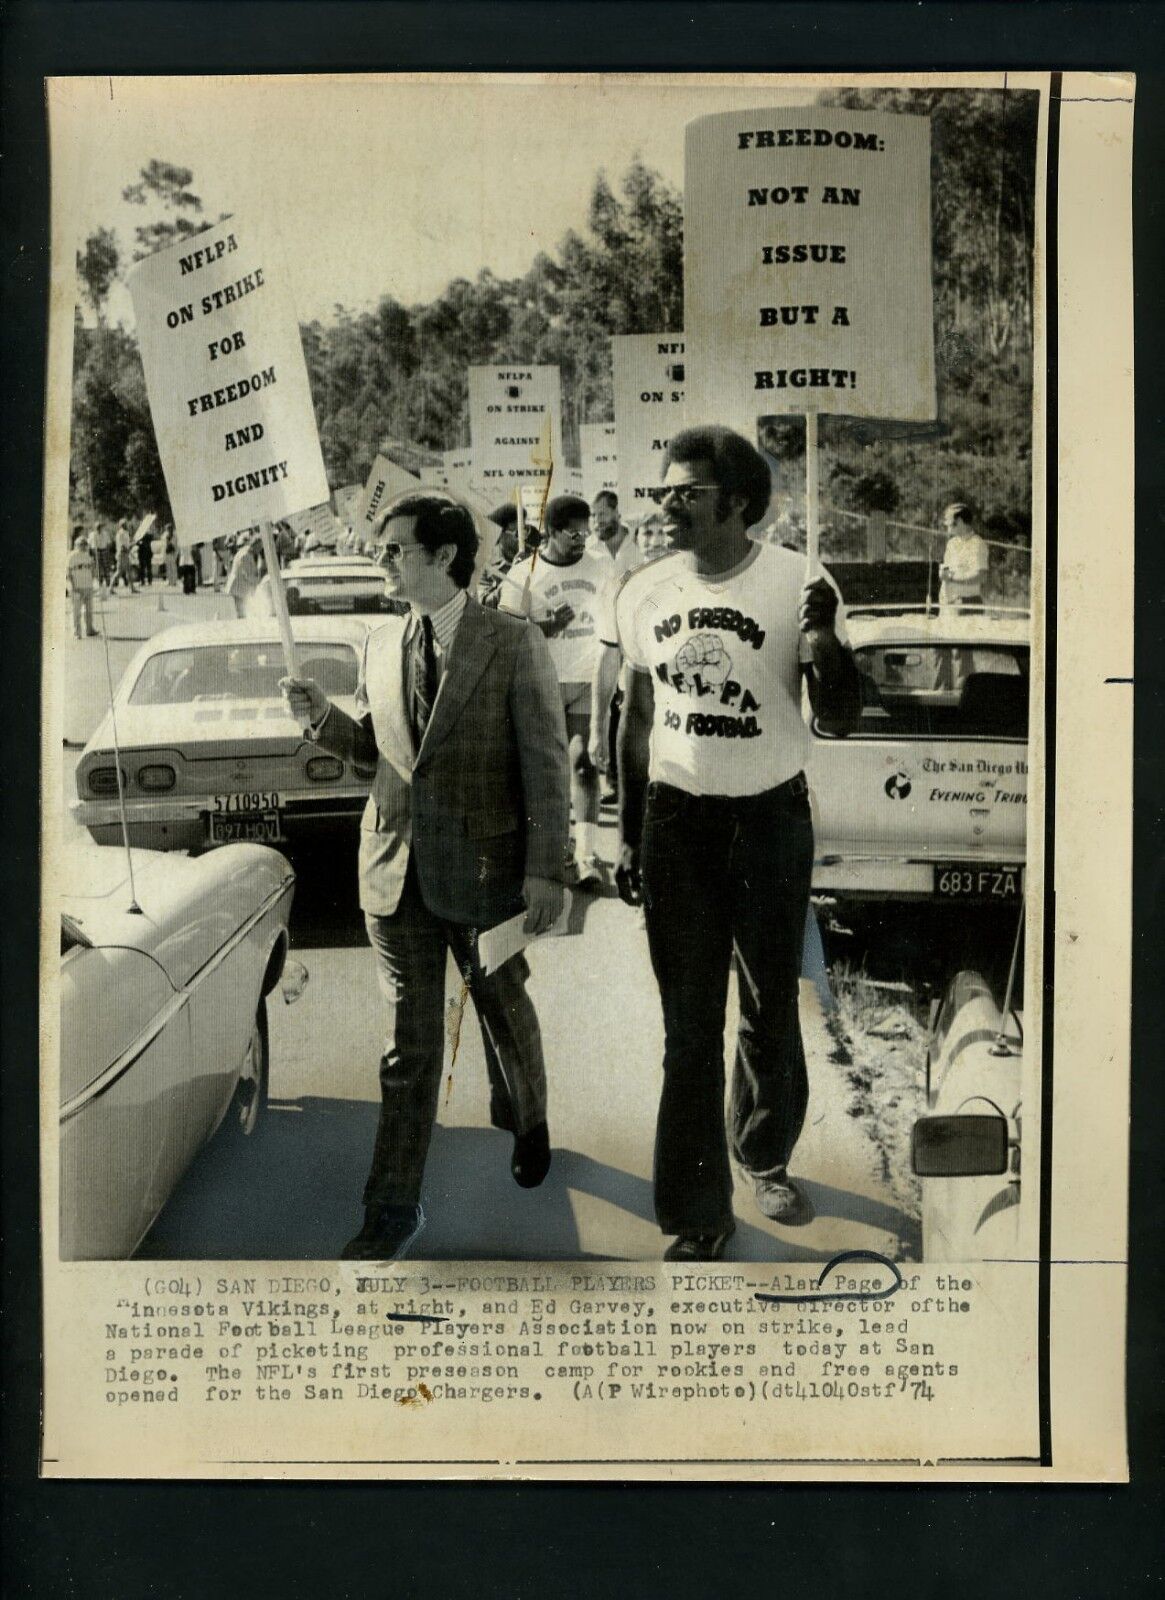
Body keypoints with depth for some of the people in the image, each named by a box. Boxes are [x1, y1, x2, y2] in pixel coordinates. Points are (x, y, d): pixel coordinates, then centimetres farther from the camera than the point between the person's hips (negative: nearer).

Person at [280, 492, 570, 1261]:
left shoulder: (515, 645, -9)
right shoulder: (383, 645, 6)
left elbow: (547, 764, -9)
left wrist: (546, 871, -12)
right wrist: (324, 718, -5)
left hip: (485, 872, -3)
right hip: (396, 872, 4)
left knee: (504, 1011, 18)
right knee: (409, 1042, 7)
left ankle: (528, 1122, 48)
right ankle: (395, 1206, 16)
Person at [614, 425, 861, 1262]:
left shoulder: (796, 582, -9)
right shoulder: (644, 592, 1)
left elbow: (842, 713, -7)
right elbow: (639, 718, 10)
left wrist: (824, 642, -28)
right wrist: (629, 834, 10)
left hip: (771, 818, -1)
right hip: (677, 822, 2)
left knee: (771, 1008, 13)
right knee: (690, 1027, 5)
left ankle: (767, 1160, 37)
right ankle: (700, 1216, 15)